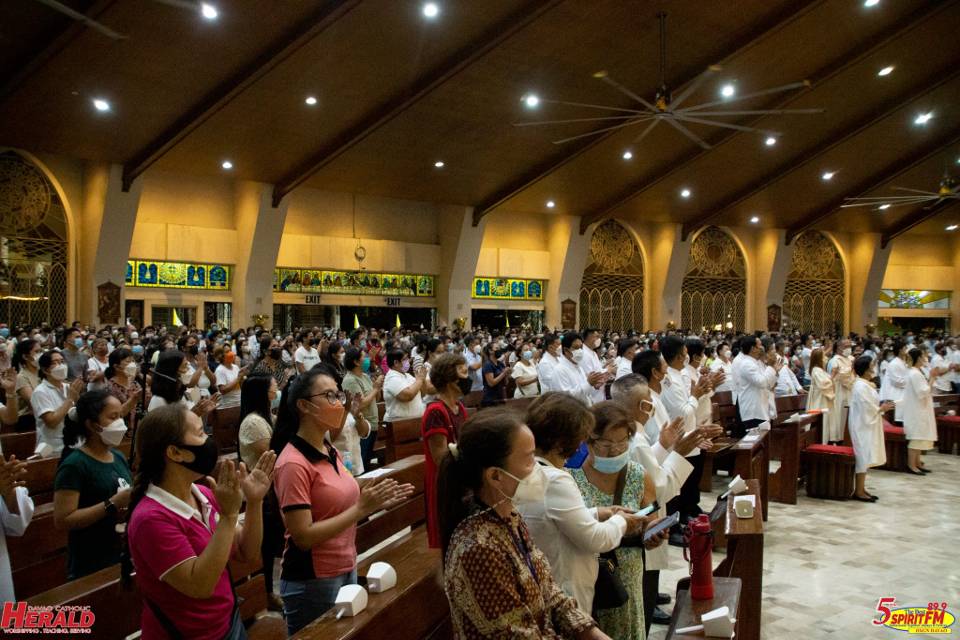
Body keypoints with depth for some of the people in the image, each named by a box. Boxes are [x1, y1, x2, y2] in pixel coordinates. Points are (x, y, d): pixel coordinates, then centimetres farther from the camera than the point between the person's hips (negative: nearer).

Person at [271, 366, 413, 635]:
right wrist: (361, 509, -24)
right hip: (312, 582, -8)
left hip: (347, 571, 8)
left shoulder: (331, 452, 6)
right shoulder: (293, 463, -19)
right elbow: (303, 536, -22)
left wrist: (375, 504, -2)